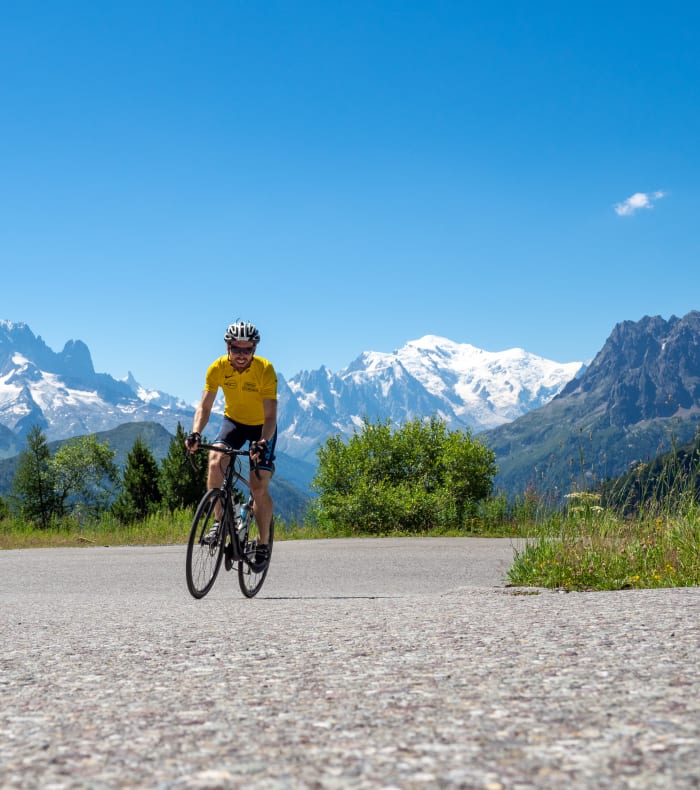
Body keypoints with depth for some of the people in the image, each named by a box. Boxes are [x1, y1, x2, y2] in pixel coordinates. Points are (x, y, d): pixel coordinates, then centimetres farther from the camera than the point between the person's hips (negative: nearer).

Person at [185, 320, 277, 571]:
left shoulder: (265, 370, -28)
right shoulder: (218, 368, -20)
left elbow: (271, 416, -32)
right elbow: (204, 406, -18)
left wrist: (262, 443, -48)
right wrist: (195, 433, -36)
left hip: (261, 427, -3)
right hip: (233, 421, 3)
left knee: (259, 487, -12)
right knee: (215, 462, -25)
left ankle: (264, 544, 5)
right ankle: (221, 522, -8)